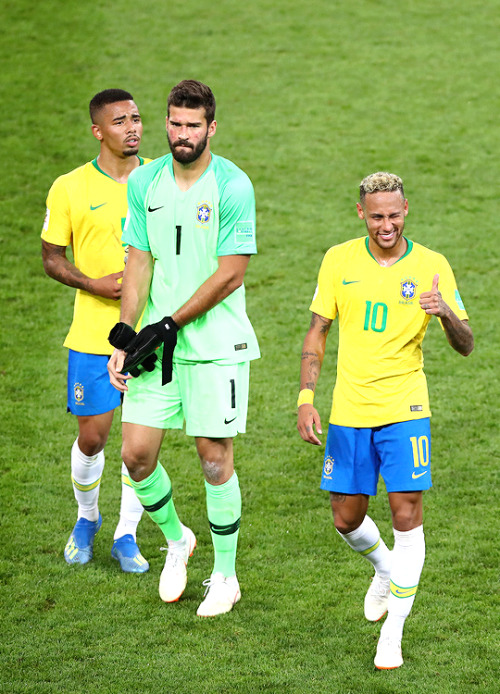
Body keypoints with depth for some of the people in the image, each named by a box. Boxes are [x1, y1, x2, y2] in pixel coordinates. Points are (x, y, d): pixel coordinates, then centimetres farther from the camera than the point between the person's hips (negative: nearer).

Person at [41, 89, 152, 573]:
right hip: (93, 333, -2)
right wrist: (94, 284, -13)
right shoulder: (69, 189, -3)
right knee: (92, 436, 0)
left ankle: (126, 535, 17)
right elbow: (51, 257, 3)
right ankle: (86, 518, 28)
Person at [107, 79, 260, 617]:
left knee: (215, 458, 0)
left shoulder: (232, 186, -11)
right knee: (136, 452, 1)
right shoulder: (144, 183, 4)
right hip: (157, 345, 4)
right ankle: (176, 540, 28)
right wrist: (124, 339, -2)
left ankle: (225, 575, 16)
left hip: (216, 344, -4)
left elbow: (230, 275, -12)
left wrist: (170, 324, -13)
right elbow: (139, 264, 7)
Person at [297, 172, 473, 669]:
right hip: (349, 410, 2)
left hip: (405, 409, -2)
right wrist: (306, 398, -3)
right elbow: (317, 332, 7)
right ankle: (385, 568, 43)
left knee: (407, 514, -10)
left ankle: (392, 635, -2)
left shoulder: (431, 266, -4)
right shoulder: (339, 260, 1)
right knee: (347, 520, 8)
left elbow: (466, 346, -4)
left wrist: (446, 314, -26)